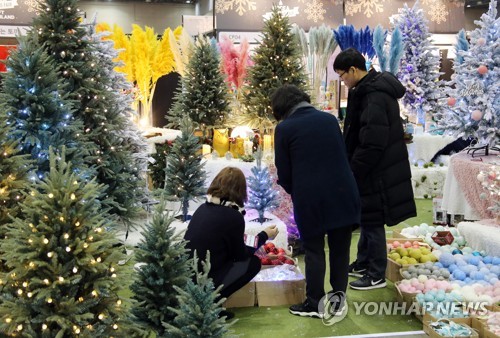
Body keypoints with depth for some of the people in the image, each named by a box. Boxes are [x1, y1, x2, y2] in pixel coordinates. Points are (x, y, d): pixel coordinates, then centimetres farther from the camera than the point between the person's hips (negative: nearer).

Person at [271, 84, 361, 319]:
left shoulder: (284, 128, -2)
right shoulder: (329, 119, 10)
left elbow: (283, 171, 1)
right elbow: (343, 155, 16)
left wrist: (295, 193, 20)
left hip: (310, 198, -4)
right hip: (343, 193, 4)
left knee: (314, 250, 7)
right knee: (340, 248, 12)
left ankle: (315, 303, 15)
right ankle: (338, 299, 22)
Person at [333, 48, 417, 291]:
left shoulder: (375, 97, -24)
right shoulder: (367, 89, 8)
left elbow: (372, 145, -26)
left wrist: (352, 171, -17)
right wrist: (352, 167, 15)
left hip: (376, 172, -10)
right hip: (371, 169, 10)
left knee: (372, 222, 1)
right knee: (366, 218, 20)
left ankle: (376, 275, 14)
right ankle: (363, 264, 34)